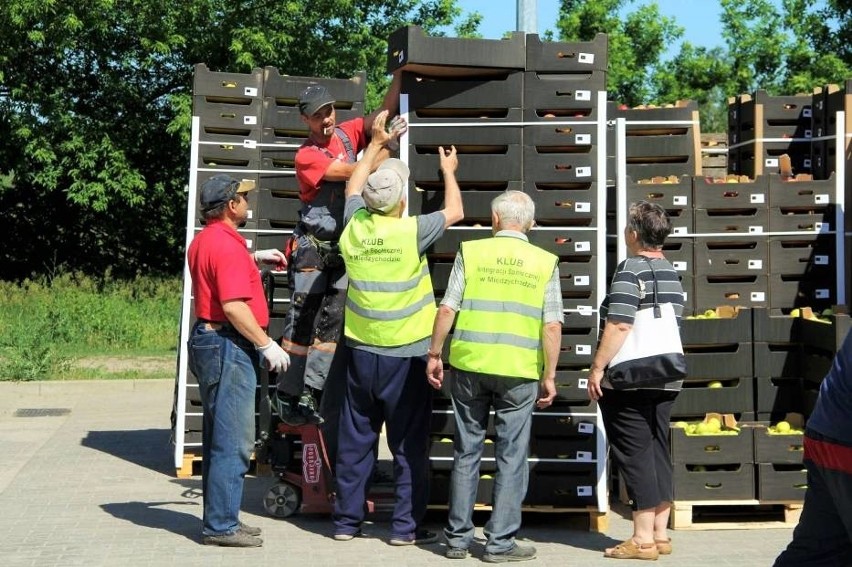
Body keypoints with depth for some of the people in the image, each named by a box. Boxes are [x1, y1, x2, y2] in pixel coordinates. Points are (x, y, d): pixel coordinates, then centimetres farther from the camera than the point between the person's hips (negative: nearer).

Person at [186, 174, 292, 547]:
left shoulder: (204, 240, 14)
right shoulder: (227, 245, -18)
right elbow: (234, 306, -25)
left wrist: (254, 258, 29)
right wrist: (267, 345, -20)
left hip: (209, 339, 11)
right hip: (228, 346, -11)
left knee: (219, 439, 16)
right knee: (233, 442, -6)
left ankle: (219, 519, 23)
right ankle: (222, 526, -2)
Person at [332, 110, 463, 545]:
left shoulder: (355, 226, -2)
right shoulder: (411, 232, -14)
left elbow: (353, 188, 20)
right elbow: (455, 212, 3)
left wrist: (375, 143, 30)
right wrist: (448, 171, 20)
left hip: (362, 351, 5)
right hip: (406, 354, -4)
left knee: (355, 440, 11)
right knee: (409, 443, 3)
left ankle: (347, 520, 17)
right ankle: (406, 526, 7)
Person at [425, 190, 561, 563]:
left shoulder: (471, 252, 1)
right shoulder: (545, 262, 2)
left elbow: (447, 310, -2)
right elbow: (552, 326, -2)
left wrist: (434, 355, 8)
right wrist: (549, 376, 5)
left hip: (469, 365, 1)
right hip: (519, 372, -1)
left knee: (466, 451, 11)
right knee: (512, 457, 7)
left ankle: (458, 538, 17)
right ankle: (500, 542, 10)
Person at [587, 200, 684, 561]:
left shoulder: (631, 269, -12)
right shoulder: (672, 273, 13)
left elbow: (618, 326, -20)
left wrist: (597, 367, -15)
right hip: (665, 381, 8)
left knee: (634, 456, -4)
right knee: (658, 453, 11)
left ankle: (643, 540, -2)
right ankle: (660, 534, 15)